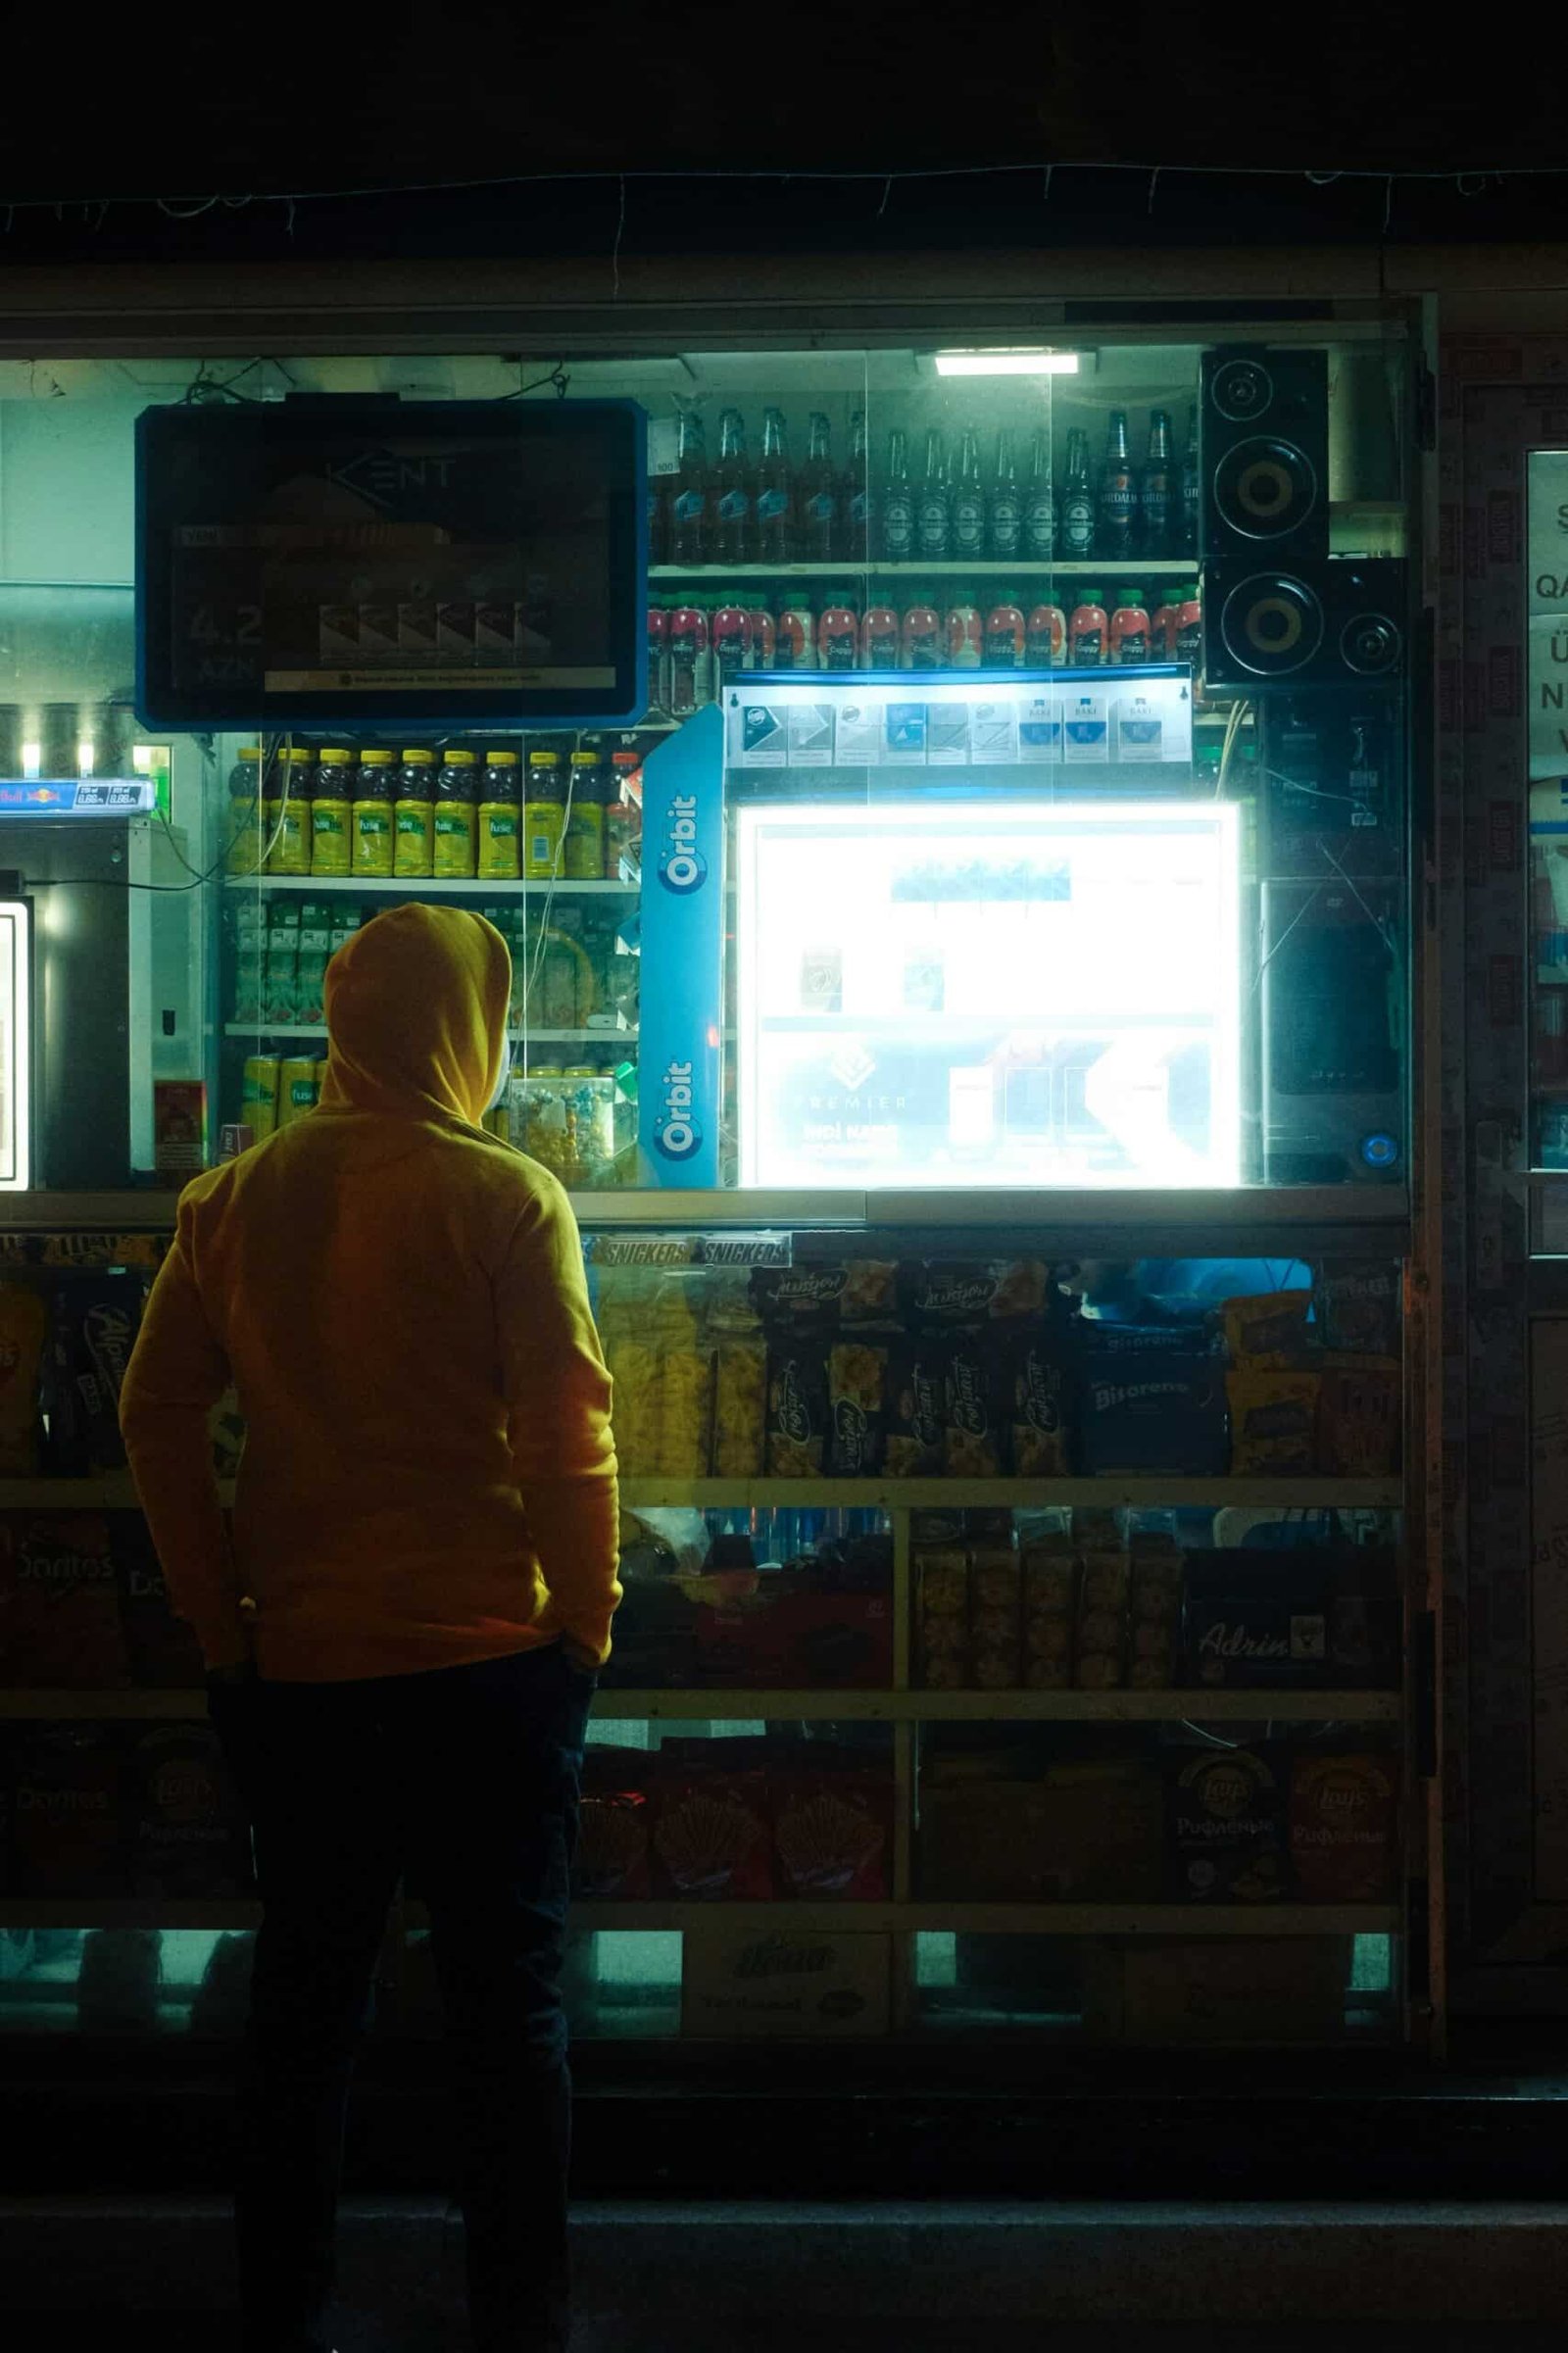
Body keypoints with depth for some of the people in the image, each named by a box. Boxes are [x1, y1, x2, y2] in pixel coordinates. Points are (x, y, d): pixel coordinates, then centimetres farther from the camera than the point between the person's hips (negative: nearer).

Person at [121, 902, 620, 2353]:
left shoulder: (232, 1200, 3)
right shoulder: (505, 1198, -9)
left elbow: (158, 1415, 4)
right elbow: (567, 1434, -12)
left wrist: (222, 1624, 9)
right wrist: (586, 1624, -1)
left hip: (295, 1672, 4)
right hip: (486, 1661, -4)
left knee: (305, 2002, 13)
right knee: (509, 2009, 6)